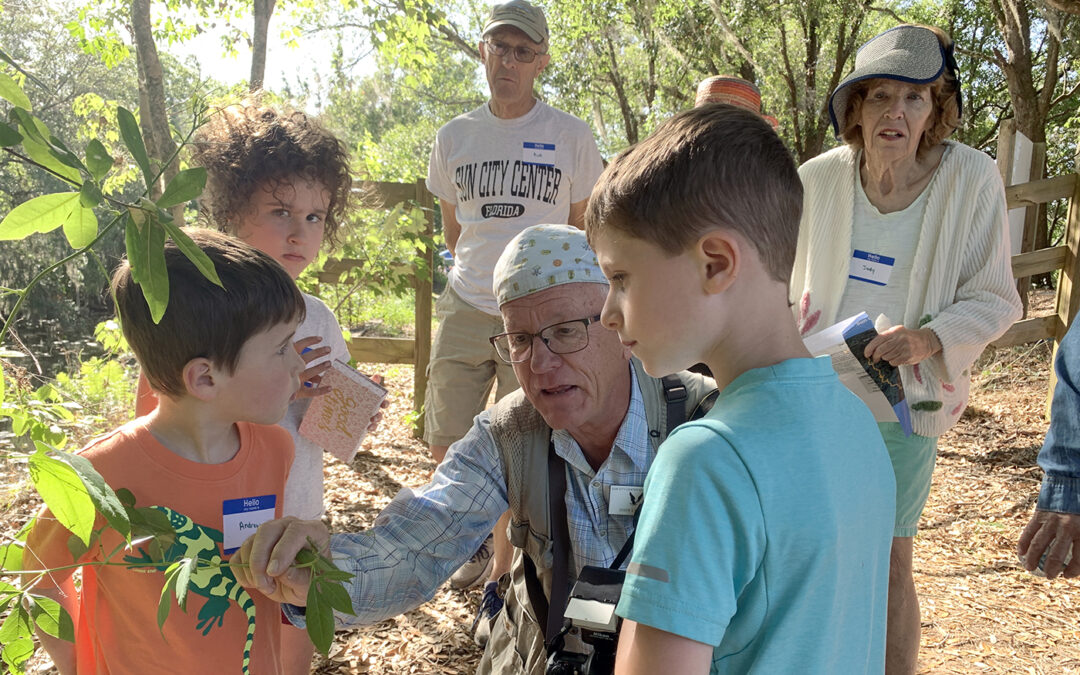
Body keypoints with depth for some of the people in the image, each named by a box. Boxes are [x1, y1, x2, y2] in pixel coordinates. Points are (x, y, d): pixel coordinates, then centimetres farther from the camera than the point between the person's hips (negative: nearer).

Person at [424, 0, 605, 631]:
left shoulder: (572, 136, 0)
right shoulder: (454, 137, 8)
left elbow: (586, 230, 7)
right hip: (466, 311, 3)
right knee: (447, 447, 8)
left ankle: (499, 581, 17)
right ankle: (480, 537, 36)